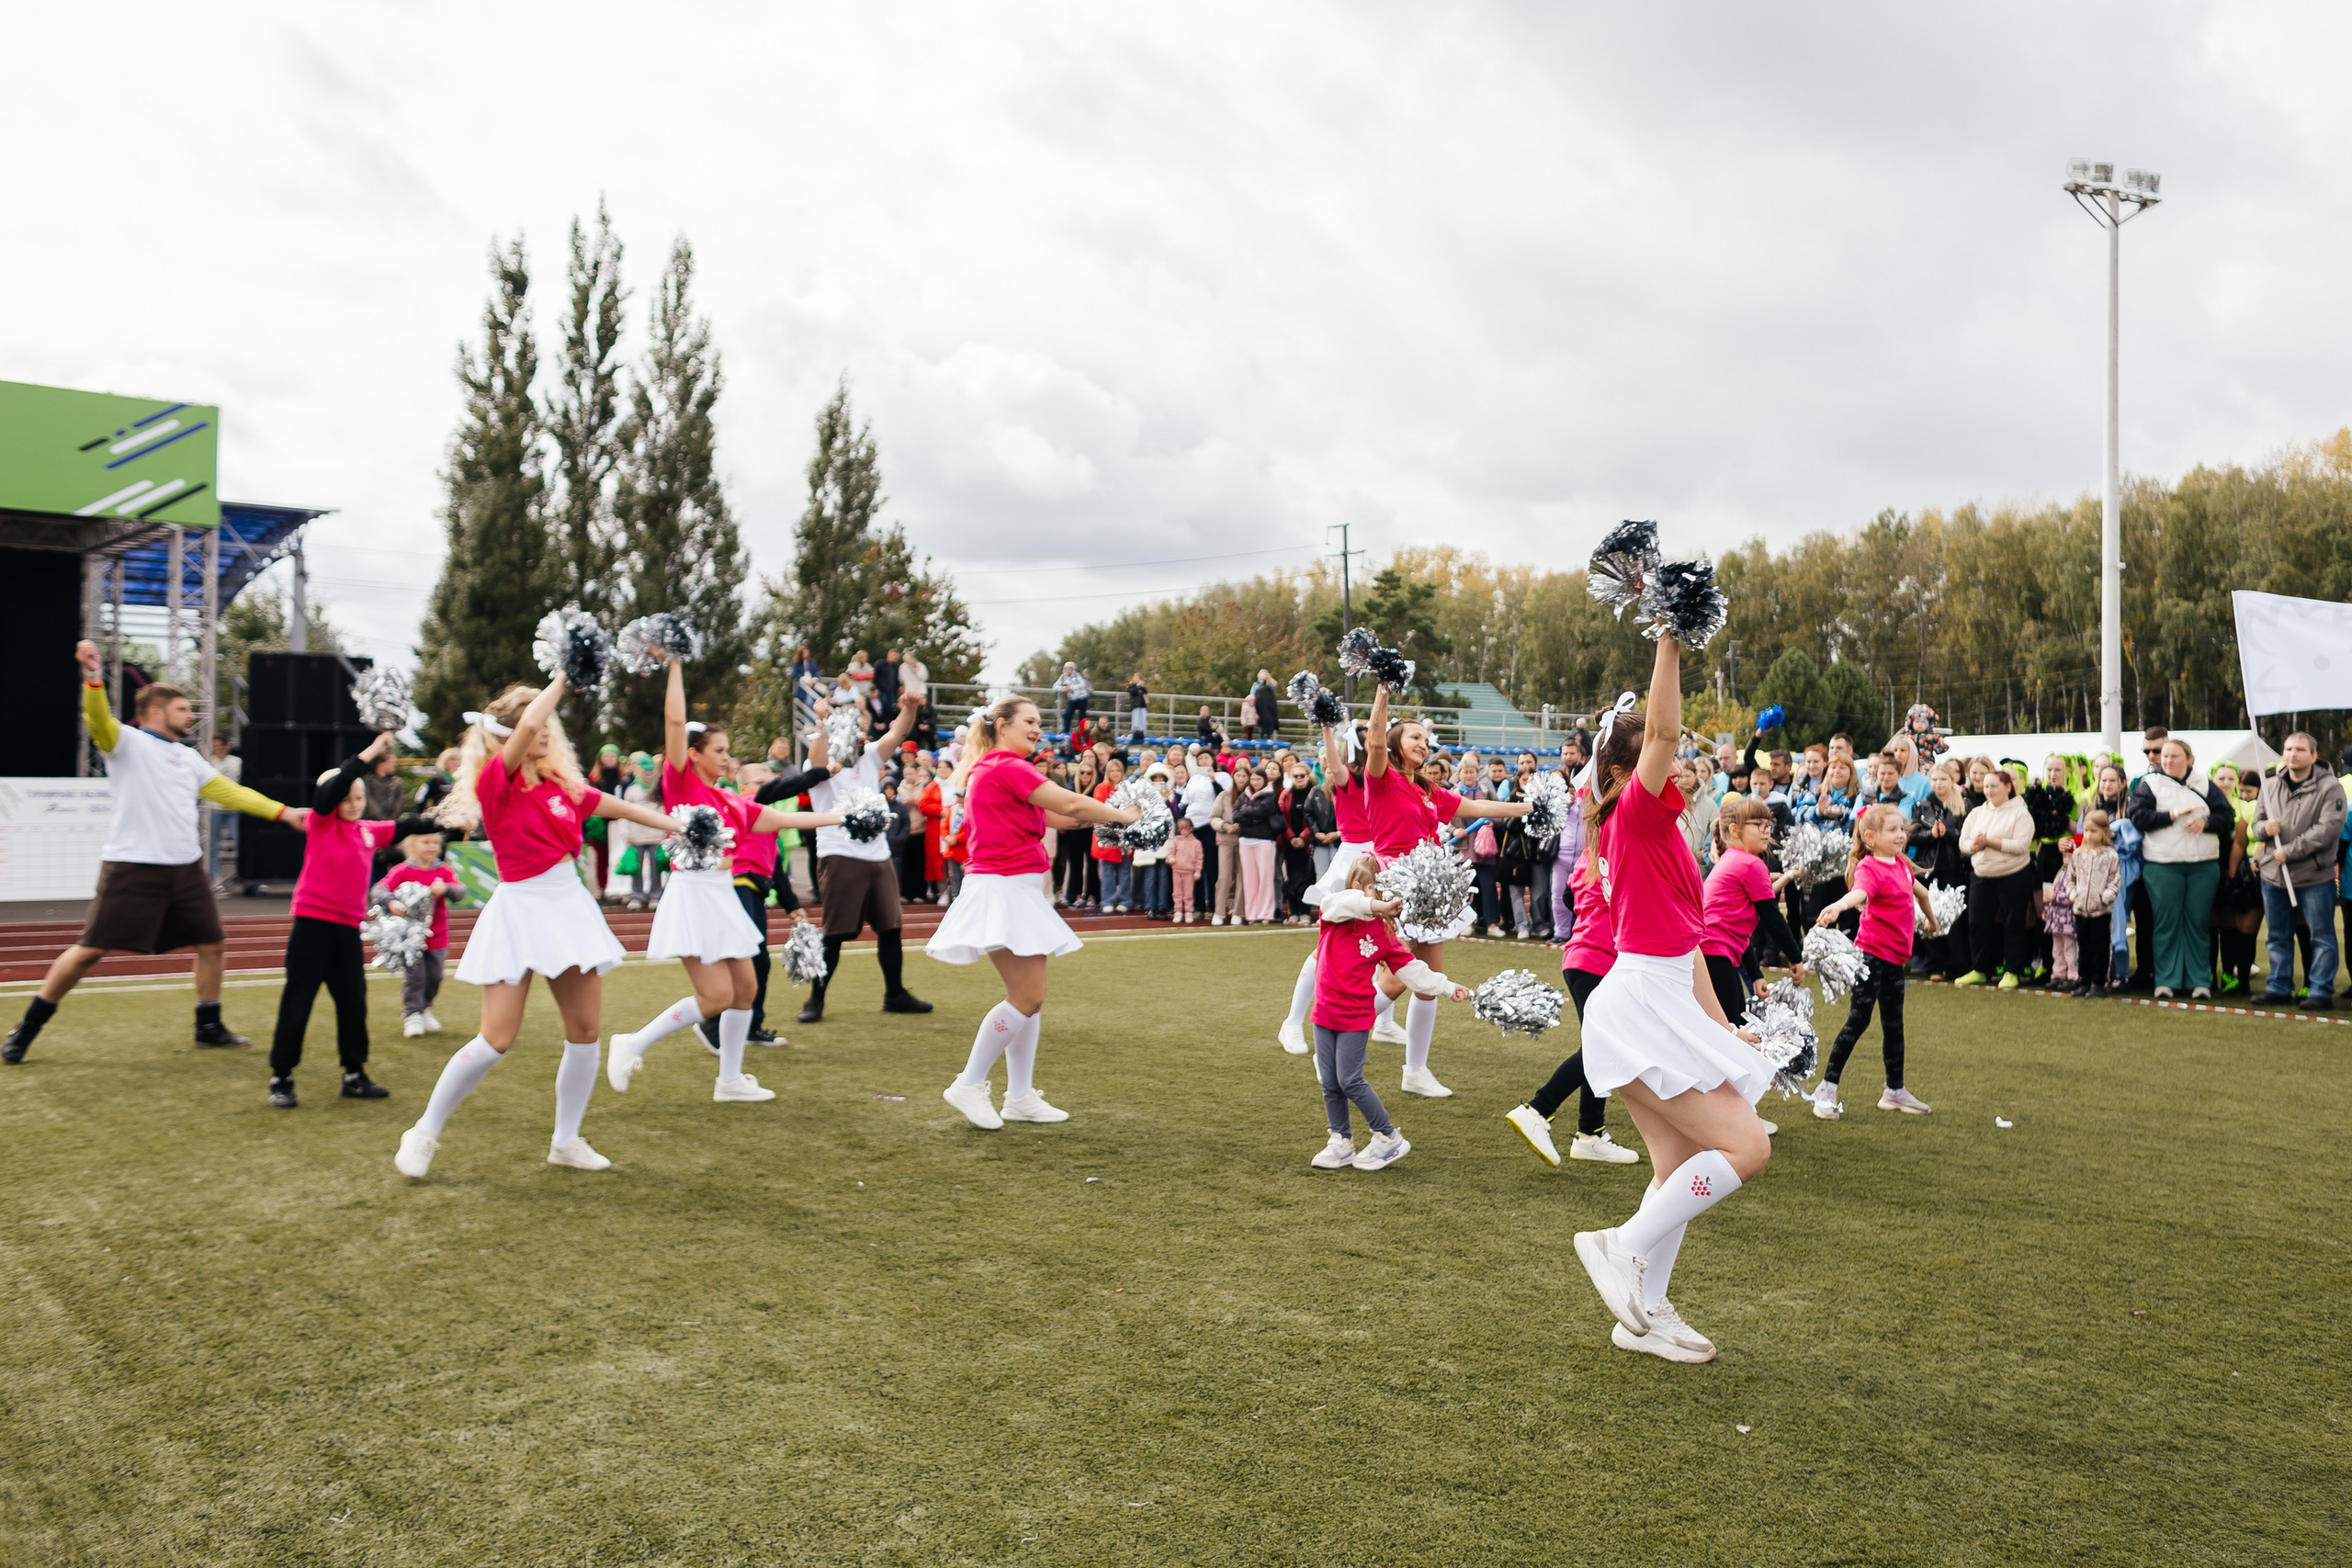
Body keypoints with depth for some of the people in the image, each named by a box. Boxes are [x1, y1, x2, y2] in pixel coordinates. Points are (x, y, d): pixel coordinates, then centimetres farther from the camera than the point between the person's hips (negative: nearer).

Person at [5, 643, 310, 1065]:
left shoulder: (188, 757, 18)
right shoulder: (128, 743, -1)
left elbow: (230, 792, 19)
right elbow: (99, 720, -21)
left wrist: (283, 812, 11)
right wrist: (92, 675, -39)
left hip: (186, 868, 6)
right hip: (132, 867, -6)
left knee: (212, 944, 8)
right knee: (90, 950, -4)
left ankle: (208, 1026, 23)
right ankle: (26, 1029, 11)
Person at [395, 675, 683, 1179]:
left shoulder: (562, 783, 8)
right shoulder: (495, 780, -10)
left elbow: (622, 808, 19)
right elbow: (527, 727, -26)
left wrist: (681, 828, 22)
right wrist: (562, 678, -15)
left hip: (569, 904, 7)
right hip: (520, 908, -6)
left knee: (585, 1029, 6)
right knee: (497, 1039, -8)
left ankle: (566, 1141, 21)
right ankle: (424, 1133, 11)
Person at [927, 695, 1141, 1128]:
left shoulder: (992, 770, 19)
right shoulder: (1006, 768, -13)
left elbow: (1054, 817, 15)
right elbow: (1071, 805, -16)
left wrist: (1107, 815, 3)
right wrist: (1120, 814, -1)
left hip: (1017, 891, 11)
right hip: (1002, 888, -11)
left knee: (1031, 996, 11)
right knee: (1027, 998, -9)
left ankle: (1020, 1097, 16)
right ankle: (969, 1085, 0)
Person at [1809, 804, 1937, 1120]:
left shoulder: (1901, 864, 8)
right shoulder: (1869, 868, -18)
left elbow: (1919, 890, 30)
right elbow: (1860, 892, -41)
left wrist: (1931, 918, 46)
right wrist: (1839, 905, -63)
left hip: (1896, 957, 8)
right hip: (1872, 954, -8)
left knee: (1894, 1023, 16)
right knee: (1858, 1020, -8)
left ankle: (1895, 1091, 29)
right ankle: (1826, 1090, -2)